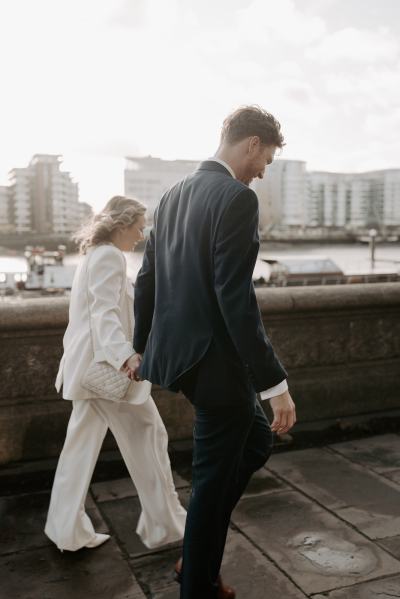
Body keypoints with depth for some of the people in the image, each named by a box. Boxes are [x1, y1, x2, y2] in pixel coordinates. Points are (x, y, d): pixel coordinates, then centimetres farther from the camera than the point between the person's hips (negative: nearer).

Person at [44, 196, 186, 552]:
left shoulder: (95, 255, 18)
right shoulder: (110, 256, -13)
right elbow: (105, 312, -25)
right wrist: (125, 355, -37)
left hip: (91, 366, 10)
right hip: (108, 365, -10)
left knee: (82, 446, 12)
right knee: (149, 438, 2)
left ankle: (69, 531, 20)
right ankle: (165, 525, 14)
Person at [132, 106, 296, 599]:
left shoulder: (173, 195, 10)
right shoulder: (238, 198, -16)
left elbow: (146, 280, 15)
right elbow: (235, 298, -24)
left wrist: (142, 347, 26)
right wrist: (274, 383, -19)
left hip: (174, 352, 9)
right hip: (215, 361, -9)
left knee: (256, 442, 26)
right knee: (214, 480, 10)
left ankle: (198, 556, 34)